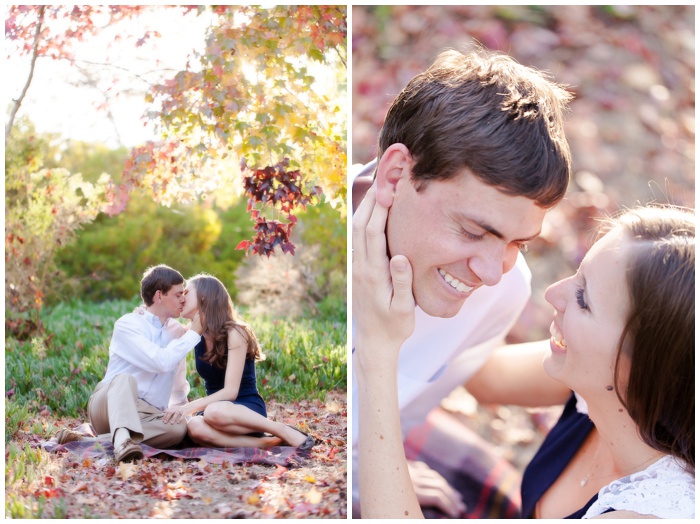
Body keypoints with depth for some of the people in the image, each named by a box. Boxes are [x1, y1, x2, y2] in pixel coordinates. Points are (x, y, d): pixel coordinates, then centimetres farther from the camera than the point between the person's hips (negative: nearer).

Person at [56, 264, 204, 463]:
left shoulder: (177, 331, 14)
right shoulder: (127, 325, -5)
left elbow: (179, 384, 24)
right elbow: (162, 361, -19)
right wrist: (194, 333, -9)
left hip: (148, 417, 5)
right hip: (109, 407, -4)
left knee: (179, 427, -30)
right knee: (125, 378, -37)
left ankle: (93, 439, -31)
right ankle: (123, 439, -61)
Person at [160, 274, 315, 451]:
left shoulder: (234, 332, -14)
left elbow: (230, 391, -22)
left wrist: (188, 407, -31)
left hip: (248, 409, -5)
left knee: (215, 412, -41)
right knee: (194, 428, -33)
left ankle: (285, 432, -21)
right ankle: (268, 442, -23)